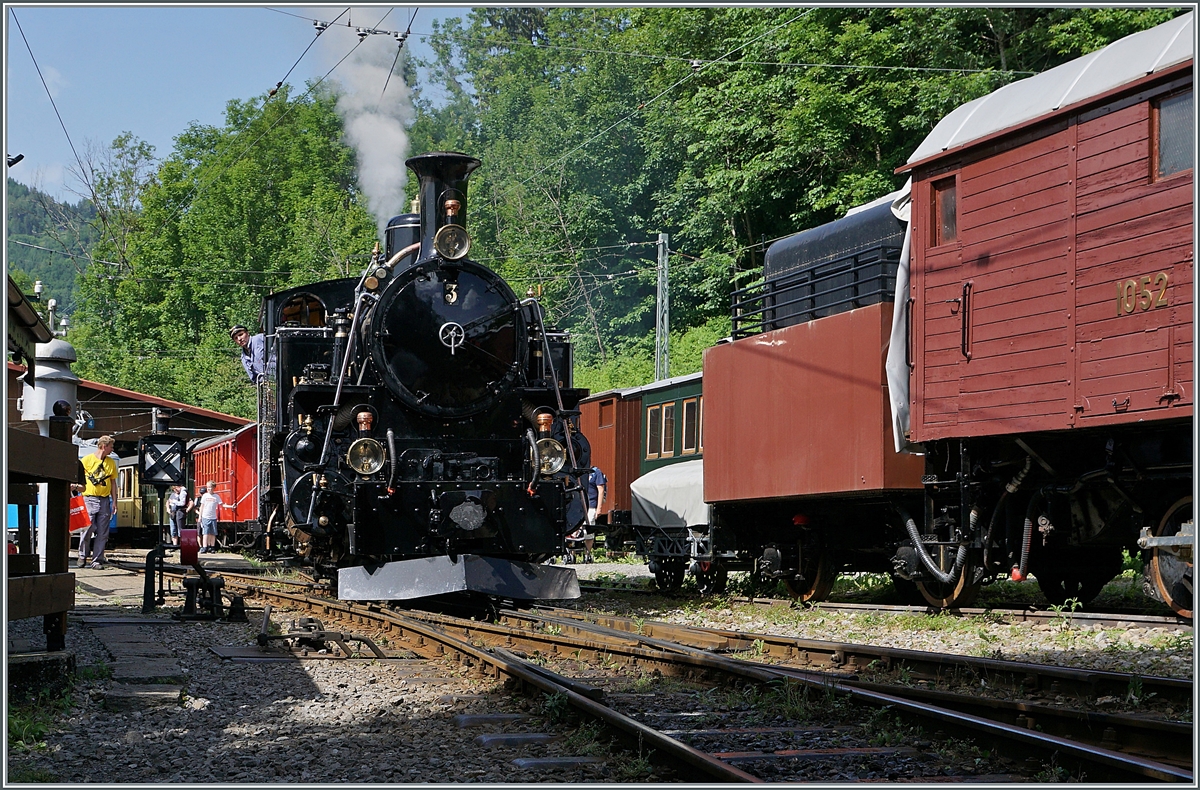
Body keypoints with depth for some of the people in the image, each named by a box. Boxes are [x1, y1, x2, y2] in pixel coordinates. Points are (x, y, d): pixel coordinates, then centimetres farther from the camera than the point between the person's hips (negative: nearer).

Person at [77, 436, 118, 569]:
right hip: (89, 499, -3)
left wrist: (114, 501, 9)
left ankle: (97, 560, 4)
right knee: (87, 529, -6)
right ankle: (82, 557, 9)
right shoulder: (87, 460, 0)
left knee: (102, 533, 0)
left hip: (104, 500, 3)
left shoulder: (111, 463, 11)